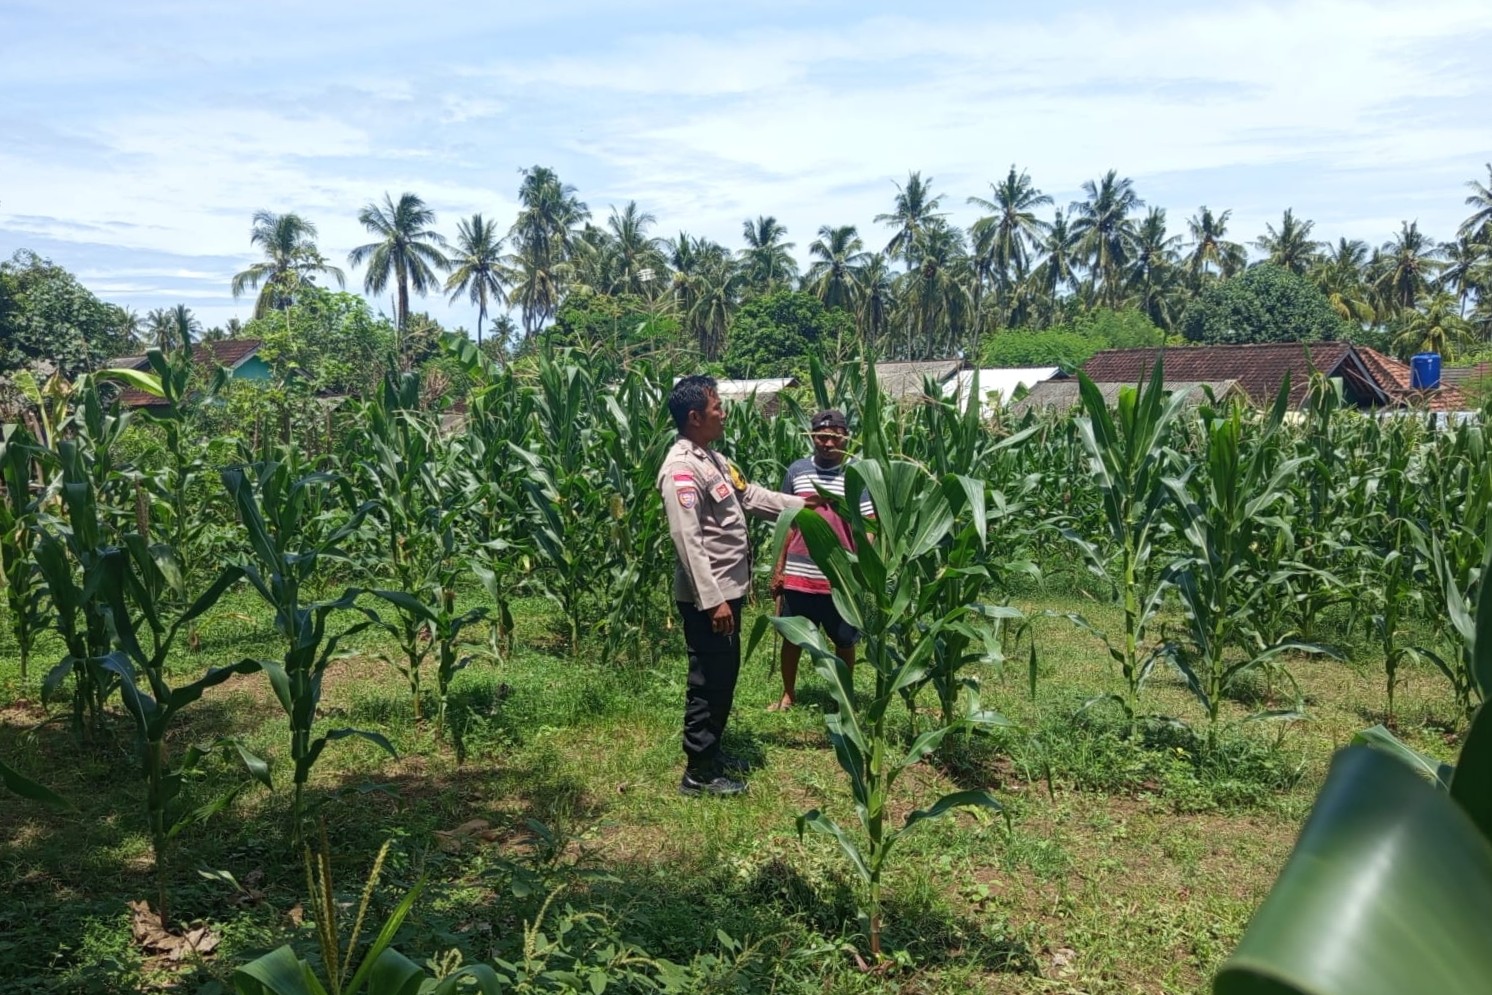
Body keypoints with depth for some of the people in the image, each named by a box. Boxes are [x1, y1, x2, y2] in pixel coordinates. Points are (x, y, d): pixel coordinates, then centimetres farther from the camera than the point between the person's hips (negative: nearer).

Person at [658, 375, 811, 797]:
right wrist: (713, 600, -27)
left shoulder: (711, 458, 11)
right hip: (707, 595, -10)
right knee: (710, 680, -1)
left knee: (724, 675, 19)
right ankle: (698, 772, 11)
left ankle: (709, 752, 34)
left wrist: (799, 503, 17)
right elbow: (688, 540, -26)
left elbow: (750, 495, 20)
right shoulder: (681, 469, -21)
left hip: (726, 588, 10)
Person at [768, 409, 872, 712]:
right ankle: (788, 693, 34)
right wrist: (778, 568, 6)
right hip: (798, 574, 2)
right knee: (792, 636, 14)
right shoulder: (796, 471, 1)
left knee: (844, 641, 12)